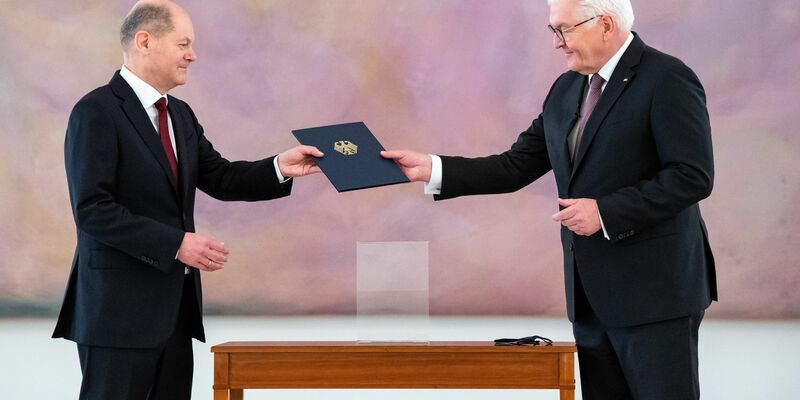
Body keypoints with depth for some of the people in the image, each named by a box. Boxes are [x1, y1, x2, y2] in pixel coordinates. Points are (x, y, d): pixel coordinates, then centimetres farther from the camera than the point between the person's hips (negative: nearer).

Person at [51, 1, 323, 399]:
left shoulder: (180, 114, 15)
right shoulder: (97, 112, -12)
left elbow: (219, 179, 11)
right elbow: (92, 210, -19)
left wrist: (278, 167, -7)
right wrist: (176, 243, -21)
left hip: (174, 304, 8)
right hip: (120, 306, -8)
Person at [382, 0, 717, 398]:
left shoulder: (667, 80, -11)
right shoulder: (567, 89, 13)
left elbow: (693, 177, -17)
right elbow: (518, 165, 12)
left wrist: (606, 213, -20)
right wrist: (431, 169, 2)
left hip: (654, 291, -7)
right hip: (591, 294, 7)